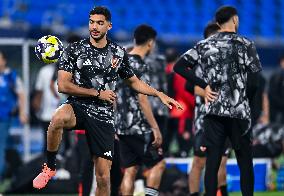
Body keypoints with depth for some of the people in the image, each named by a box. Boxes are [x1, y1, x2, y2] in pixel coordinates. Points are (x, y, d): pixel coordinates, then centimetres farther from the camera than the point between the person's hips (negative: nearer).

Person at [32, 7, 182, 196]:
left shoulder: (119, 53, 7)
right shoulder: (74, 50, -3)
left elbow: (133, 81, 21)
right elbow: (63, 85, -8)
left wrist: (160, 94, 11)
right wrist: (97, 93, -10)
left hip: (103, 116, 3)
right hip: (78, 107, -2)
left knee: (103, 176, -3)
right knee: (58, 118, -40)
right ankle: (50, 167, -17)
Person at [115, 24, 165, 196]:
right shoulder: (141, 66, -13)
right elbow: (142, 99, -18)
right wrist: (155, 128, -16)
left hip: (122, 126, 8)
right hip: (139, 127, -8)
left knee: (130, 171, 8)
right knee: (158, 163, 3)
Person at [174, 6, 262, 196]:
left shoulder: (204, 45, 7)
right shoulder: (245, 44, -3)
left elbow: (179, 66, 1)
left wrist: (204, 84, 0)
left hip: (213, 110, 3)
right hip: (239, 111, -3)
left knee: (212, 163, 2)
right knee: (245, 162, 6)